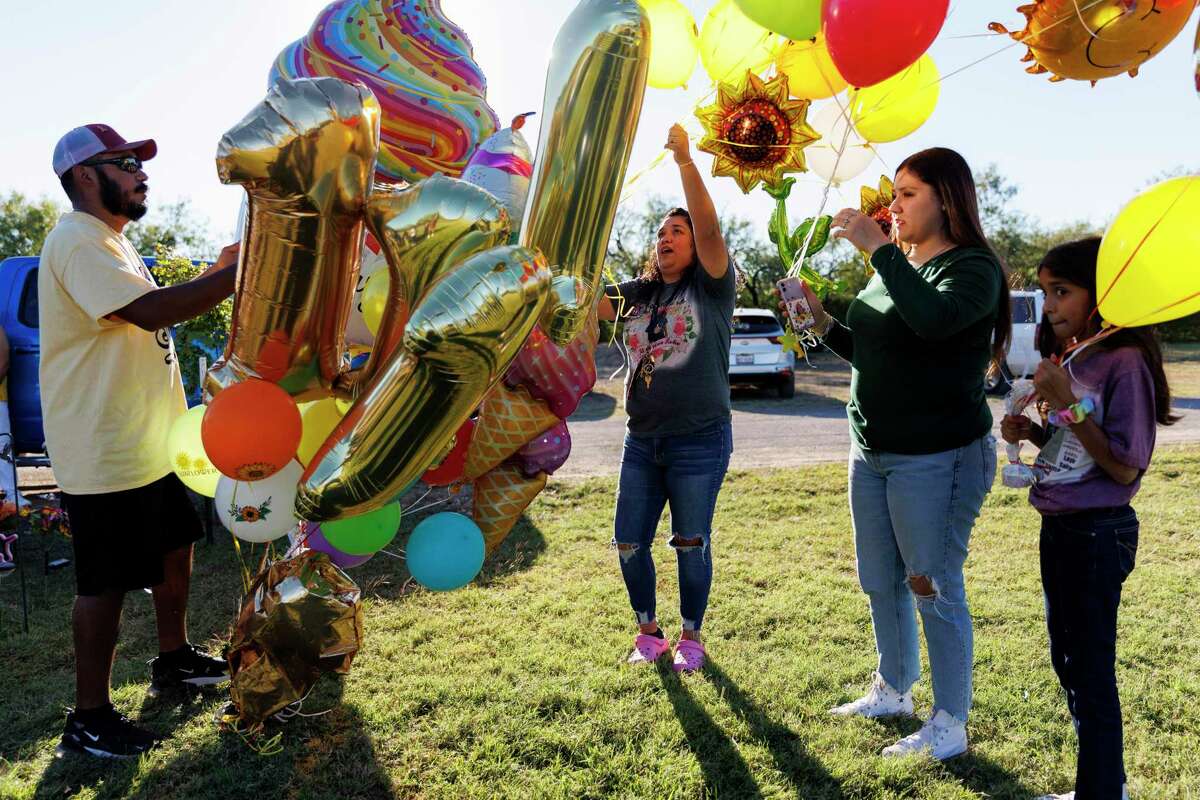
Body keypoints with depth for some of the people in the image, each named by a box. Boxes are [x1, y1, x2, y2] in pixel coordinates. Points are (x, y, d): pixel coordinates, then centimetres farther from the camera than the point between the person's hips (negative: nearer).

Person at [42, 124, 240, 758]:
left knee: (174, 547, 20)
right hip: (106, 455, -10)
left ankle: (174, 659, 39)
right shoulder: (77, 242, -17)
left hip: (150, 442, 10)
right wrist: (235, 274, -27)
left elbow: (152, 315, 22)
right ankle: (89, 719, 14)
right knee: (106, 581, -1)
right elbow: (150, 311, -30)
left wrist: (214, 276, 11)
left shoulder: (108, 243, 17)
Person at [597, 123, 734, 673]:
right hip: (642, 441, 5)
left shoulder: (711, 287, -4)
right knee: (629, 543, 7)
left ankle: (691, 637, 27)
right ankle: (648, 632, 29)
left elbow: (709, 227, -19)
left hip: (699, 442, -4)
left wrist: (684, 160, -26)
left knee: (691, 545, 6)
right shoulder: (638, 293, 9)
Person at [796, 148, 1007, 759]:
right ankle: (893, 692, 36)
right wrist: (823, 324, 5)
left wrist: (879, 248, -29)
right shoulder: (895, 266, 12)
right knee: (881, 585, 17)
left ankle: (950, 726, 17)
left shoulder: (973, 268, -11)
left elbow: (935, 320, -35)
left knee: (934, 590, 1)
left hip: (937, 457, -8)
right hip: (872, 451, 8)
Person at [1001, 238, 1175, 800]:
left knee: (1090, 669, 1)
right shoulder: (1067, 359, 10)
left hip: (1097, 534, -9)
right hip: (1059, 527, 9)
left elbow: (1124, 467, -19)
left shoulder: (1125, 362, -17)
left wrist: (1068, 404, -24)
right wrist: (1031, 432, 0)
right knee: (1067, 662, 18)